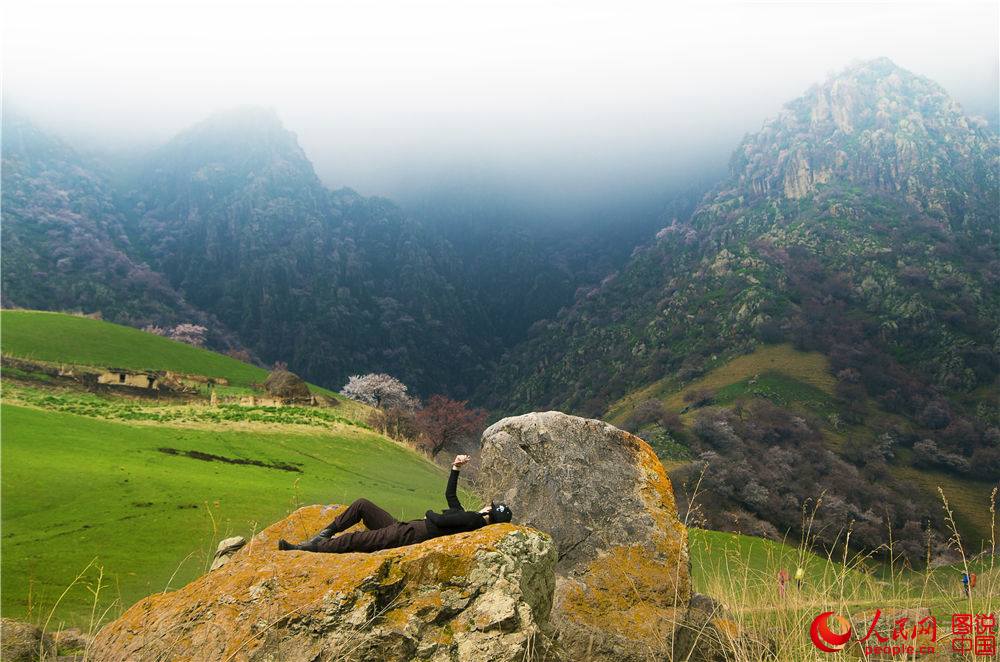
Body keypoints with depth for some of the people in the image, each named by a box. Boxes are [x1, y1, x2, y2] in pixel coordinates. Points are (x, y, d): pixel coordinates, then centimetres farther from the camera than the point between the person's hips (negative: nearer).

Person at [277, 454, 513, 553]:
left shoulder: (471, 519, -13)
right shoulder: (466, 516, 17)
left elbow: (438, 521, -23)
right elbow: (450, 494, 30)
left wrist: (429, 514, 0)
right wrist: (455, 468, 25)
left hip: (407, 536, -10)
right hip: (402, 528, 10)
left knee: (354, 540, -18)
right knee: (362, 504, 9)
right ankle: (325, 534, 13)